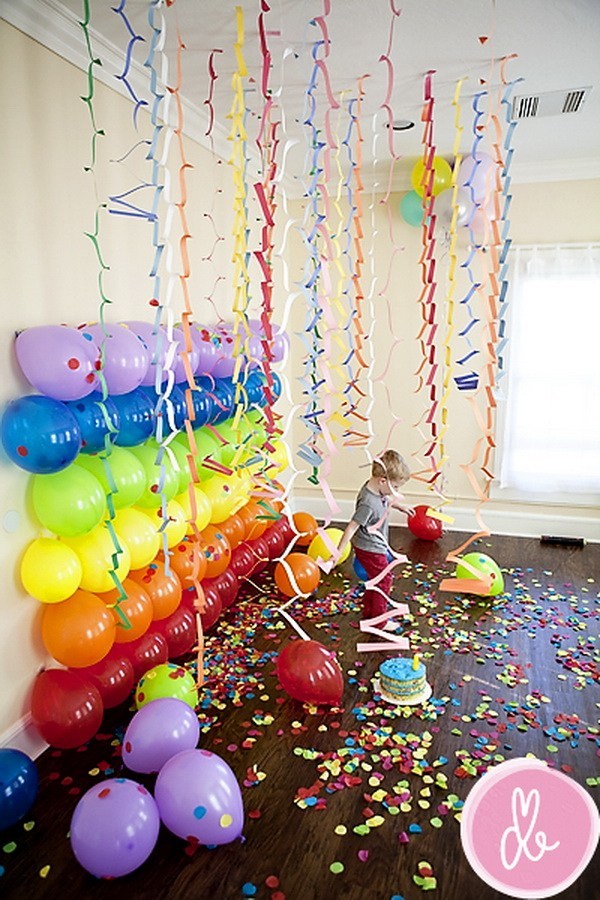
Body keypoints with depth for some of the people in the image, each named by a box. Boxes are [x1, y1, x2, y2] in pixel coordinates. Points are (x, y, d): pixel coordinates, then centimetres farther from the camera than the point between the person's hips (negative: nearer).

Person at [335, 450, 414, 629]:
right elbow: (352, 527, -31)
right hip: (370, 550, -9)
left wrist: (400, 506, 31)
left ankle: (368, 612, 38)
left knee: (376, 579, 22)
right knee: (383, 581, 5)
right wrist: (339, 551, -27)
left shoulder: (377, 488, -8)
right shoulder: (368, 504, -34)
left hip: (376, 547, 9)